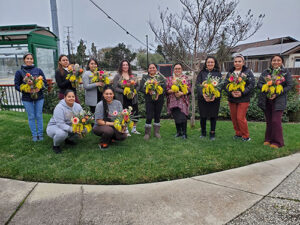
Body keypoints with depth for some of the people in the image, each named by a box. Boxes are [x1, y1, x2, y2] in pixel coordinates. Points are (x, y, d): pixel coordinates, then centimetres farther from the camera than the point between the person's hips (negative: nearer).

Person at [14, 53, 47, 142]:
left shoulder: (38, 70, 2)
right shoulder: (19, 72, 1)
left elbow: (45, 82, 3)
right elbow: (16, 85, 0)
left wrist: (39, 88, -16)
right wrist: (26, 90, -17)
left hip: (39, 96, 0)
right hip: (27, 98, 0)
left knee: (39, 116, 7)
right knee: (31, 117, 6)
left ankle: (40, 134, 19)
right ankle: (34, 135, 18)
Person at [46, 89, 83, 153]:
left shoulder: (77, 106, -6)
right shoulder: (59, 107, -24)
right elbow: (60, 124, -30)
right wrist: (72, 129, -41)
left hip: (70, 126, 6)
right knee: (62, 133, -39)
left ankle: (69, 140, 13)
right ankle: (55, 145, -4)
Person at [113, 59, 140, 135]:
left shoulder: (133, 76, 10)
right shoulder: (117, 76, -2)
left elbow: (137, 86, 10)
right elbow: (115, 88, -9)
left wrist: (134, 92, -9)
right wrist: (124, 92, -19)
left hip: (133, 98, 4)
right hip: (123, 99, -4)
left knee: (135, 113, 8)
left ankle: (134, 129, 28)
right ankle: (126, 131, 18)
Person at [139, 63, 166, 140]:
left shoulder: (160, 77, 8)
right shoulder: (145, 78, 7)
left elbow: (164, 87, -2)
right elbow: (141, 88, -2)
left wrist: (158, 94, -18)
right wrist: (148, 92, -19)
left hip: (159, 99, 1)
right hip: (149, 99, -1)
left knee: (157, 115, 8)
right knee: (149, 116, -6)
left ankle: (156, 132, 21)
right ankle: (147, 133, 6)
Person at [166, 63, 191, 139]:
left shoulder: (185, 78, 7)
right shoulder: (169, 79, 12)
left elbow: (189, 89, 0)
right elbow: (167, 89, 5)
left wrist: (182, 93, -17)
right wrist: (172, 91, -14)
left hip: (183, 100, -2)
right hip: (173, 101, 2)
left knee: (183, 117, -10)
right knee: (176, 117, 6)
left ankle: (184, 133, 1)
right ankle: (178, 132, 20)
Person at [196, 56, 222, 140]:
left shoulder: (218, 73, 6)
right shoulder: (202, 73, 4)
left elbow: (220, 85, -4)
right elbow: (198, 84, -6)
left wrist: (215, 95, -22)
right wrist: (203, 94, -22)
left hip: (215, 98, 0)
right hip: (202, 98, 0)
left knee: (213, 116, 6)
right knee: (203, 116, 5)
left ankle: (212, 133, 22)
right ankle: (203, 133, 25)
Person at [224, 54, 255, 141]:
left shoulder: (248, 72, 0)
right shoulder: (230, 73, 9)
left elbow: (252, 84, -7)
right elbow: (225, 84, 1)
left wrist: (242, 92, -19)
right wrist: (231, 92, -16)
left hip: (243, 99, -4)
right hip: (232, 99, 4)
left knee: (240, 118, -8)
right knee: (234, 118, 10)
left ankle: (246, 136, 9)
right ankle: (238, 134, 27)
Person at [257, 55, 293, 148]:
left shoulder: (286, 73, 3)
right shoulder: (266, 72, 9)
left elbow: (289, 86, -3)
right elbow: (259, 83, 0)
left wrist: (276, 94, -15)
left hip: (278, 100, -2)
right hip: (266, 100, 3)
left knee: (276, 121, -8)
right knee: (268, 121, 10)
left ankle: (277, 142, 6)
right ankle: (268, 139, 23)